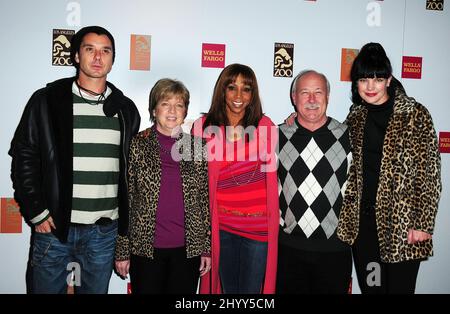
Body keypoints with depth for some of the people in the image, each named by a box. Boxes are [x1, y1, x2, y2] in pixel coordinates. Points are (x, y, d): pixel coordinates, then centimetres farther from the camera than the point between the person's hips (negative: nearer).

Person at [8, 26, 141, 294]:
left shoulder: (126, 109, 7)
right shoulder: (46, 100, -1)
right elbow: (23, 158, 0)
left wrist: (126, 218, 7)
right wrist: (35, 212, -6)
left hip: (105, 231, 2)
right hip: (54, 227, -2)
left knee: (96, 289, 15)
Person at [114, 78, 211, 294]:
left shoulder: (197, 147, 3)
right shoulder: (137, 145, -2)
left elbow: (205, 199, 5)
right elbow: (124, 199, -1)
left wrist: (207, 247, 3)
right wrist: (122, 250, -2)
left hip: (187, 249, 2)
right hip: (146, 247, -1)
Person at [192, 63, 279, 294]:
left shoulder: (264, 126, -3)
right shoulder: (203, 126, -1)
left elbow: (271, 174, 8)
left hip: (258, 225, -1)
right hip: (220, 224, 1)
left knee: (251, 289, 9)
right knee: (227, 288, 15)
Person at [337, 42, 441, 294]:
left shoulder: (416, 115, -6)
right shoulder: (355, 117, 7)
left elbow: (430, 173, -8)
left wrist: (422, 224, -12)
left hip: (402, 225, -4)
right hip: (362, 223, 4)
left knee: (399, 287, 5)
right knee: (370, 287, 13)